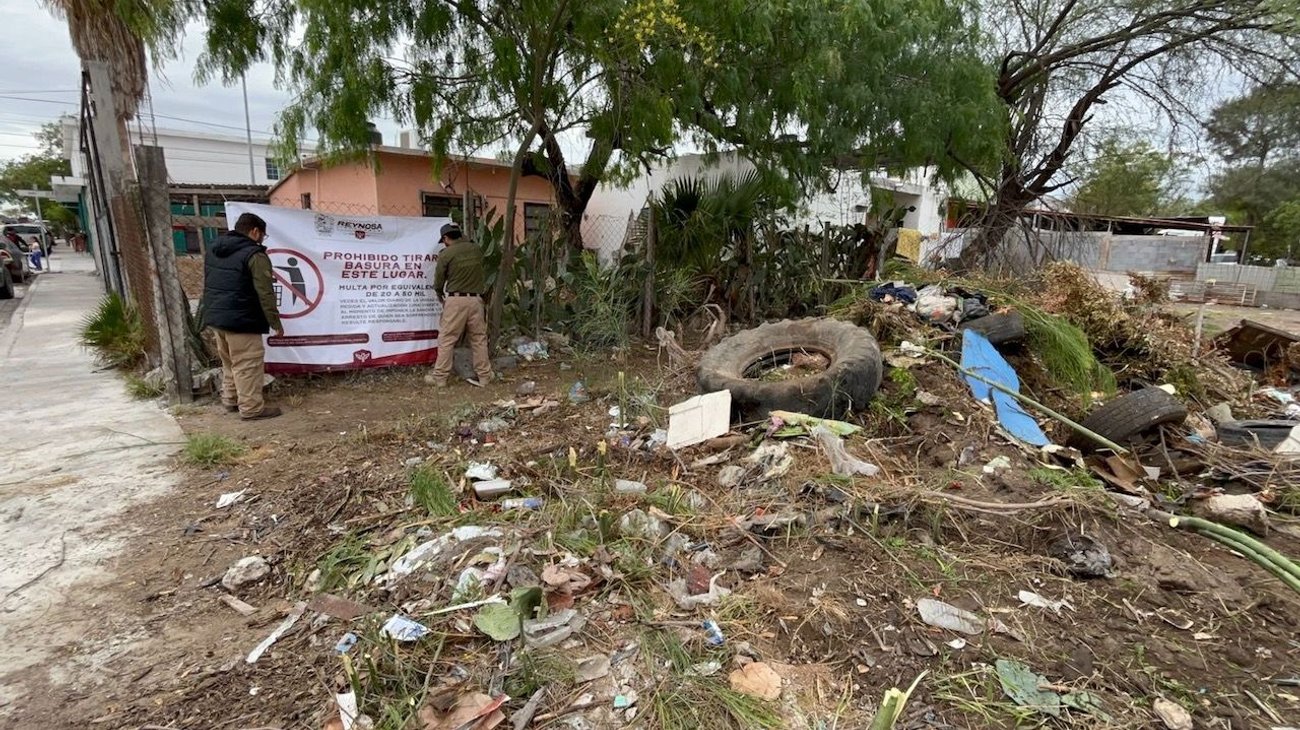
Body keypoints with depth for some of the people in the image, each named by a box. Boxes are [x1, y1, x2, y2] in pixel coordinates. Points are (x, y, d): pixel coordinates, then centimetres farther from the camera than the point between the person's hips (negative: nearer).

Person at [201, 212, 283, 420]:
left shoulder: (213, 249, 14)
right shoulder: (254, 254, -14)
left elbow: (210, 284, 20)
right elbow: (265, 294, -17)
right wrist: (276, 323, -11)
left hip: (215, 316, 9)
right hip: (240, 320, -9)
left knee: (228, 361, 20)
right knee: (247, 364, -3)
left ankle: (230, 400, 30)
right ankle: (251, 408, 1)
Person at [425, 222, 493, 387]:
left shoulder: (446, 254, -3)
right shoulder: (476, 249, 7)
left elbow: (438, 283, 2)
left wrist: (441, 298, 22)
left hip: (456, 300, -3)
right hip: (476, 299, 4)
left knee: (446, 340, 4)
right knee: (479, 339, 10)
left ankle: (439, 377, 8)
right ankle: (484, 376, 12)